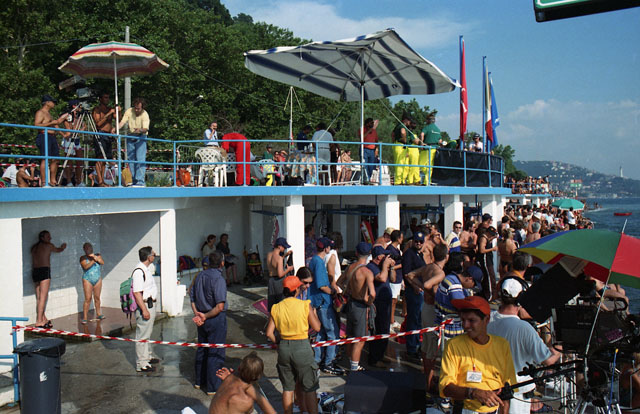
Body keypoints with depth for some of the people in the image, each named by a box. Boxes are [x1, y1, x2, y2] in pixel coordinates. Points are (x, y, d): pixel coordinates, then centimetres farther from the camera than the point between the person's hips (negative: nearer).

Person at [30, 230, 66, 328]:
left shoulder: (34, 247, 16)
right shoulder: (49, 246, 1)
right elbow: (58, 250, 20)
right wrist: (63, 247, 43)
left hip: (35, 271, 7)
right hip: (44, 271, -7)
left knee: (39, 298, 9)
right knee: (43, 297, -10)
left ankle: (44, 319, 15)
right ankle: (39, 321, -15)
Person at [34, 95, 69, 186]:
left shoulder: (49, 113, 25)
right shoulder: (40, 112, -3)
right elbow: (37, 125, -16)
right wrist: (51, 123, -16)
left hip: (52, 137, 9)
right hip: (44, 137, -9)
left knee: (55, 160, 4)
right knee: (45, 159, -14)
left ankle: (52, 181, 7)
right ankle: (43, 182, -16)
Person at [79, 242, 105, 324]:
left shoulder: (97, 255, 4)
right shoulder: (83, 258, -4)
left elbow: (102, 263, -12)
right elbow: (86, 266, -19)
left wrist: (97, 259, -30)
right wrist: (93, 261, -32)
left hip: (97, 280, 3)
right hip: (87, 280, -3)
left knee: (97, 297, 10)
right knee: (88, 299, -8)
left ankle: (98, 314, 24)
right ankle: (85, 317, -5)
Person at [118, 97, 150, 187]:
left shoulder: (145, 115, -15)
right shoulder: (129, 111, -5)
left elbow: (146, 129, -25)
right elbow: (122, 122, -10)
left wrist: (140, 130, -47)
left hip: (141, 137, -4)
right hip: (130, 136, 4)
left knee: (140, 159, -13)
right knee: (131, 159, 6)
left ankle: (140, 181, -15)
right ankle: (134, 181, 14)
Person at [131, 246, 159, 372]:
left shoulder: (147, 268, 11)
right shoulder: (139, 271, -22)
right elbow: (137, 293, -26)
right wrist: (144, 310, -27)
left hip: (150, 304, 11)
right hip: (144, 306, -11)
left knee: (147, 333, 22)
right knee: (142, 335, -2)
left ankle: (147, 356, 36)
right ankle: (141, 364, 5)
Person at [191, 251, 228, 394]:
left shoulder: (200, 275, 4)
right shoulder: (218, 279, -19)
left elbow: (192, 298, 8)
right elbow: (220, 306, -24)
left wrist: (197, 313, -1)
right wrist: (205, 316, -14)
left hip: (203, 319, 8)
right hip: (216, 319, -8)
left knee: (201, 349, 20)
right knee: (215, 353, 2)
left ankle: (199, 381, 34)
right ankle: (213, 387, 9)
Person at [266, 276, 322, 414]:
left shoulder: (276, 308, -1)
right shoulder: (305, 305, -11)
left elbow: (269, 333, -2)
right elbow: (317, 327, -7)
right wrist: (314, 313, 10)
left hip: (283, 347, 4)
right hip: (302, 347, -3)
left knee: (287, 388, 16)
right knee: (309, 389, 8)